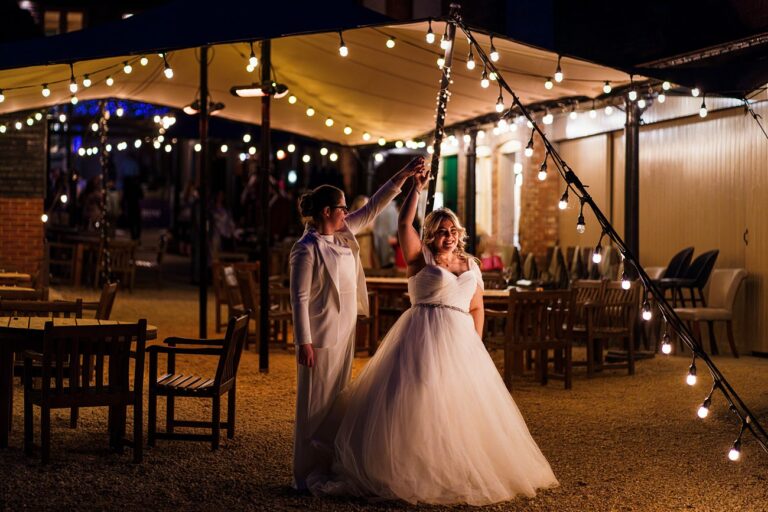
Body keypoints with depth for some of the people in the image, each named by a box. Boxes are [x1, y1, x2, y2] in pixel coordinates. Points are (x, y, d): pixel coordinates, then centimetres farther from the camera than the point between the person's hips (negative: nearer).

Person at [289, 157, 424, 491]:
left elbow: (373, 207, 15)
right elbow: (299, 298, -17)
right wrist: (304, 343, -19)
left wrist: (405, 174, 11)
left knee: (337, 403, 13)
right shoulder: (306, 249, -15)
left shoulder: (343, 234, 8)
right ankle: (306, 475, 6)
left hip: (344, 334, 9)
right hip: (321, 337, -9)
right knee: (315, 405, -2)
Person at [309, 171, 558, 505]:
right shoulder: (421, 258, 1)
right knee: (415, 404, -7)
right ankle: (405, 472, 0)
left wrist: (475, 342, 8)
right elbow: (403, 224, -13)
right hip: (423, 338, -5)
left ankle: (460, 471, 22)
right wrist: (417, 189, -13)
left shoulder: (470, 265, 15)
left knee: (461, 407, 8)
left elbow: (476, 307, 18)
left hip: (460, 342, 5)